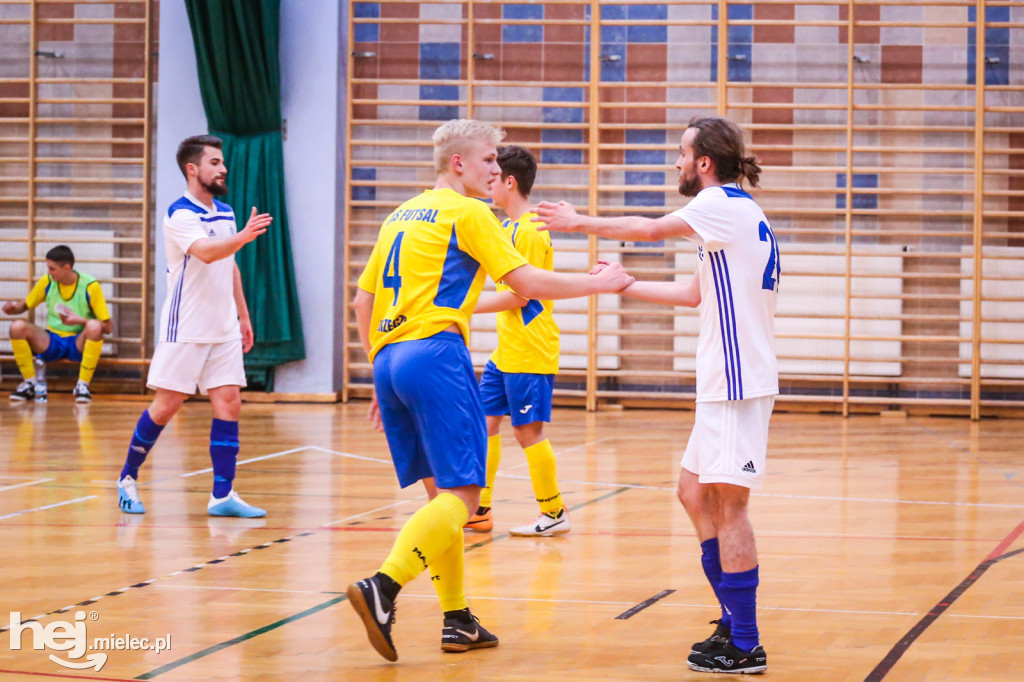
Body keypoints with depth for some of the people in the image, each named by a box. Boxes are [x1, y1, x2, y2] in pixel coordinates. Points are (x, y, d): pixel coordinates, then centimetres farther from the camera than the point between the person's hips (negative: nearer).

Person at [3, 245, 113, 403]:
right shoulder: (47, 281, 0)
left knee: (94, 326, -37)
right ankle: (29, 383, -8)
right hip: (52, 342, 3)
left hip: (79, 343, -3)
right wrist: (14, 307, -10)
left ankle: (83, 385, -24)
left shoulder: (90, 286, -11)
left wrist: (80, 320, -25)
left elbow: (108, 327, -10)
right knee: (17, 326, -24)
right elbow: (25, 305, 14)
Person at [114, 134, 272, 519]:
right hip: (184, 330, -7)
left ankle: (223, 495, -2)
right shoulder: (180, 215, -13)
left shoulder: (225, 212, 12)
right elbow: (206, 253, -31)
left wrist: (244, 316, 20)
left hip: (224, 330, 7)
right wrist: (243, 237, -48)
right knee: (166, 406, -2)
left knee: (229, 404, -3)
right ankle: (128, 478, 17)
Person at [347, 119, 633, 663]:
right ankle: (382, 588, -30)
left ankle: (457, 621, 12)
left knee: (440, 490, 13)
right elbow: (526, 282, -5)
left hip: (389, 359, 8)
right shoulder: (467, 212, 0)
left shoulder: (401, 215, 22)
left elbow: (362, 301, 23)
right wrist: (598, 283, 7)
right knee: (461, 492, -12)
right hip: (435, 353, -8)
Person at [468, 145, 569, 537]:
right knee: (485, 422, 10)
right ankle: (480, 511, 16)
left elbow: (520, 295, -18)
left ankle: (554, 514, 7)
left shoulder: (530, 230, -16)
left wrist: (467, 306, -13)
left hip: (529, 353, -10)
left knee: (528, 431, -4)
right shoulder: (510, 226, 15)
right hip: (505, 350, 10)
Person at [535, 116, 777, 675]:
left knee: (726, 502, -9)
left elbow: (651, 229, -6)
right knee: (695, 494, 14)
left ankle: (744, 646, -7)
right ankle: (735, 623, 19)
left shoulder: (725, 205, -9)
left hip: (737, 382, -10)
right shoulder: (737, 214, 20)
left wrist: (582, 223, 7)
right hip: (724, 383, 10)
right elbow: (694, 293, 24)